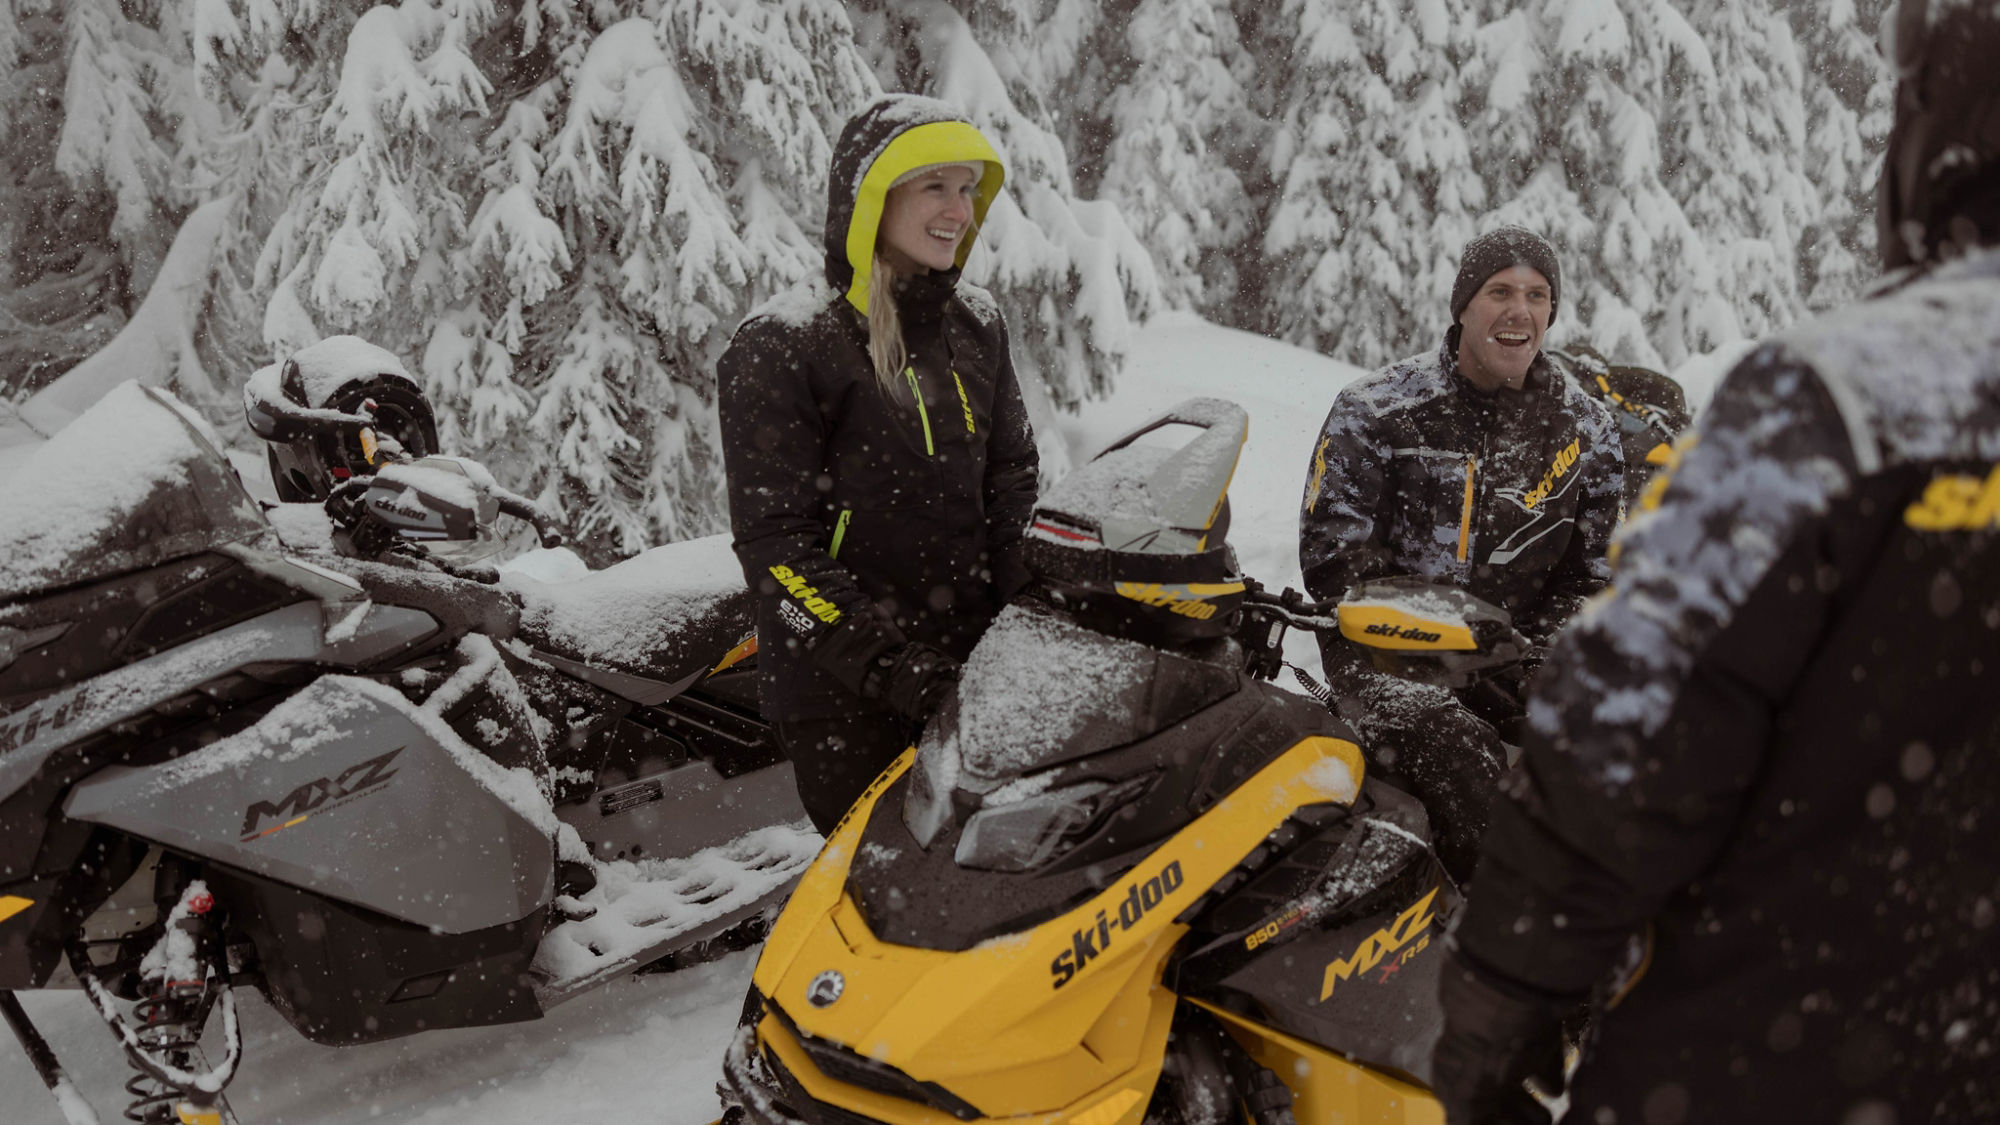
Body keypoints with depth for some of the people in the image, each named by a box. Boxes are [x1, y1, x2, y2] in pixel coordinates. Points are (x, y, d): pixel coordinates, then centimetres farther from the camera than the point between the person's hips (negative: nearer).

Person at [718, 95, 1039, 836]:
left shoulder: (976, 326, 9)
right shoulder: (779, 349, -9)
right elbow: (773, 543, -11)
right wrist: (880, 656, -19)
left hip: (977, 669, 5)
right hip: (840, 694, -5)